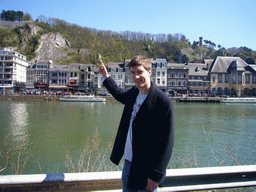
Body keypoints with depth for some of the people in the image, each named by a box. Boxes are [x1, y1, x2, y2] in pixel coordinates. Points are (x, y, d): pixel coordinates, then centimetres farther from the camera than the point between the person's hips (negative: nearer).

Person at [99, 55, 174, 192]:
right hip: (128, 162, 7)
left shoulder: (164, 102, -21)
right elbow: (121, 95, 27)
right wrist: (106, 76, 29)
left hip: (146, 170, -7)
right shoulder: (134, 92, 0)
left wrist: (155, 176, -18)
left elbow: (167, 142, -19)